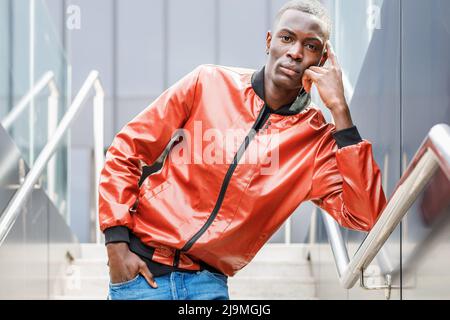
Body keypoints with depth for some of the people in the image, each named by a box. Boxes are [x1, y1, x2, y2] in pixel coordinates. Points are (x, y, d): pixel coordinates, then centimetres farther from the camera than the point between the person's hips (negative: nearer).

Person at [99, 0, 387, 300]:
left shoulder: (318, 140, -2)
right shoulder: (208, 84, -3)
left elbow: (364, 216, -17)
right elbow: (127, 150, 2)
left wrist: (339, 109, -16)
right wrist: (117, 244, -5)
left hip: (208, 281, 1)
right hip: (142, 265, -1)